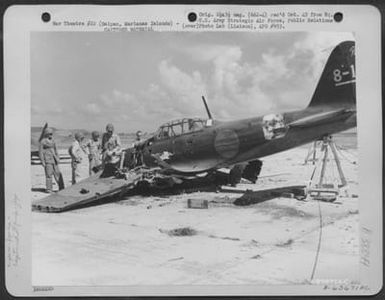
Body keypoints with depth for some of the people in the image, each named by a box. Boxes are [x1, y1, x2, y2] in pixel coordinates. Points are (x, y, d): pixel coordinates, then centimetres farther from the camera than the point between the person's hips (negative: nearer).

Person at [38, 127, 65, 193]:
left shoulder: (52, 141, 15)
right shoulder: (43, 142, -5)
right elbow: (41, 152, -6)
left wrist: (58, 159, 14)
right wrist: (43, 162, -11)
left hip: (54, 160, 6)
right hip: (47, 160, -6)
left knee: (58, 174, 5)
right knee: (49, 174, -7)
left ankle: (61, 188, 11)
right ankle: (48, 189, 0)